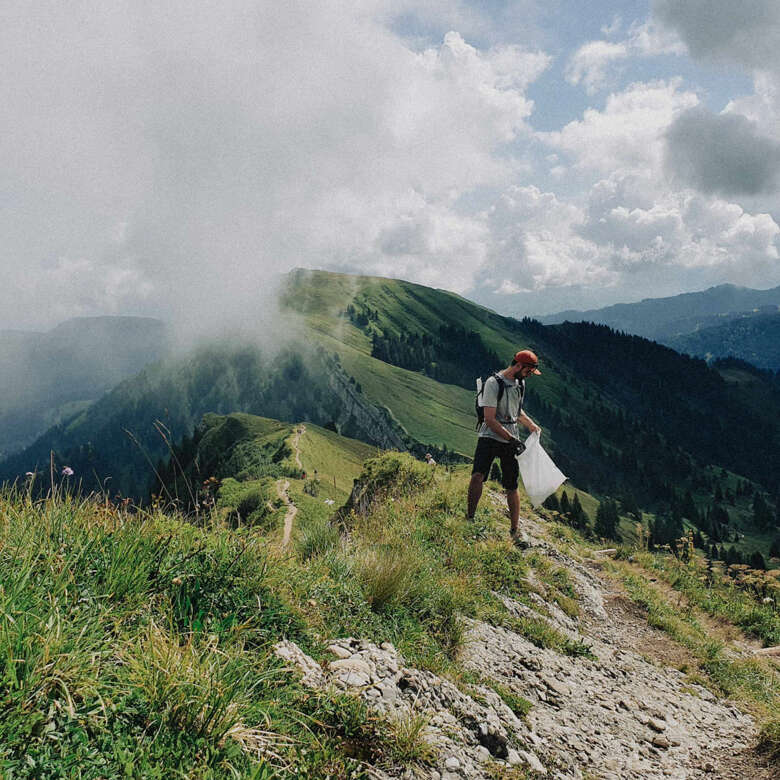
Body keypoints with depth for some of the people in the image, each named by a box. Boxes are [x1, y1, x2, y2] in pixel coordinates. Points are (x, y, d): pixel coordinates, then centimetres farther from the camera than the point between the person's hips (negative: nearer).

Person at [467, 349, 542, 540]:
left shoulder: (520, 384, 12)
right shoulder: (493, 383, -13)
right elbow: (490, 419, -18)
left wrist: (531, 425, 23)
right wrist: (511, 438, -20)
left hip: (510, 440, 6)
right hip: (489, 437, -5)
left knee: (512, 486, 4)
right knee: (478, 476, -23)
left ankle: (515, 529, 14)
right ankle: (470, 517, -5)